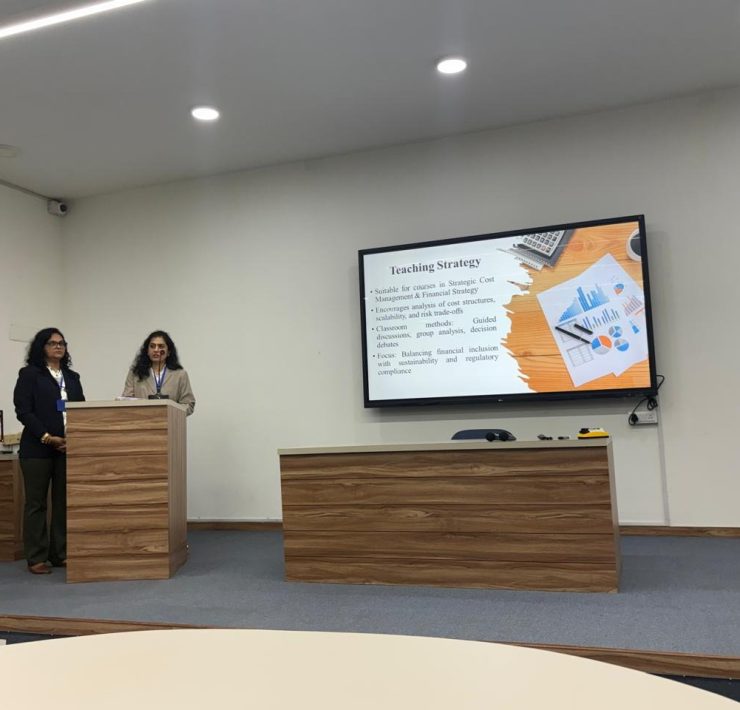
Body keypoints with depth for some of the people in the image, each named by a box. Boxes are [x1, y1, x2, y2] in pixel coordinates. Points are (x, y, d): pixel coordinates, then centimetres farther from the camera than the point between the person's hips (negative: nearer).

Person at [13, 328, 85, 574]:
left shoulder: (72, 377, 16)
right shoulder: (29, 374, 1)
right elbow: (23, 411, -7)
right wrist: (47, 438, -14)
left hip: (67, 448, 5)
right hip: (37, 448, -4)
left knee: (63, 502, 5)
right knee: (36, 503, 2)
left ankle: (60, 554, 14)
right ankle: (36, 558, 9)